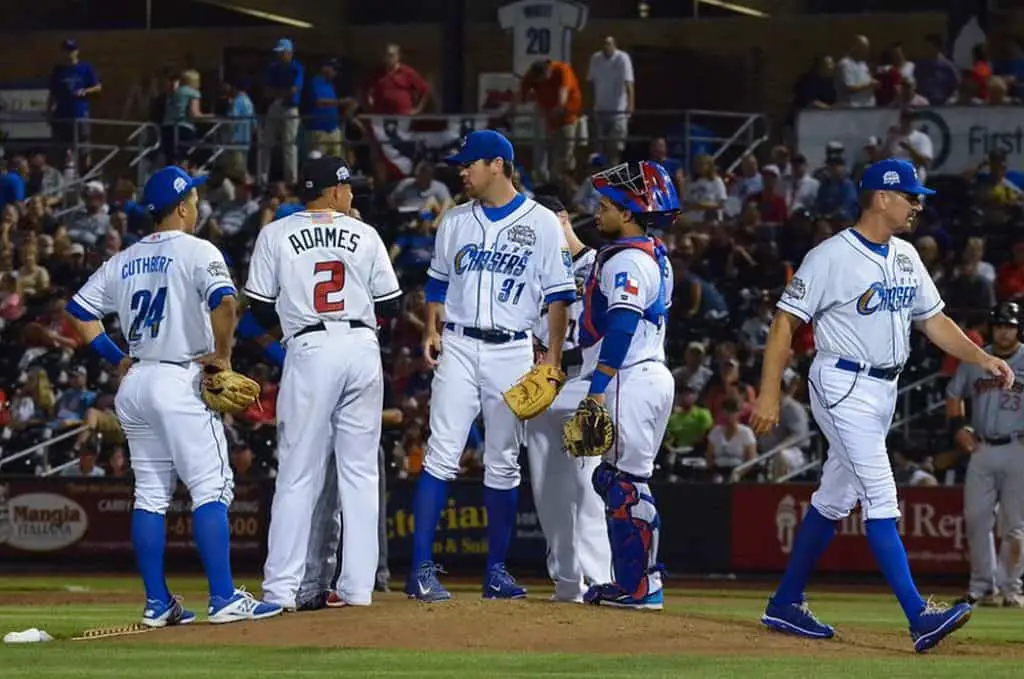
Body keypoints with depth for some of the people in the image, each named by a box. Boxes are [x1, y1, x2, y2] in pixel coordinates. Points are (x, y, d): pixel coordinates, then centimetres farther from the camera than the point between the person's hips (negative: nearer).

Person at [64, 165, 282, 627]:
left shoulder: (124, 261, 13)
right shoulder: (196, 251, -6)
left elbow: (78, 312, 15)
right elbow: (225, 302, -23)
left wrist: (117, 358, 15)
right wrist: (222, 354, -11)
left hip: (134, 383, 7)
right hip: (180, 381, -7)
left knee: (150, 494, 10)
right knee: (211, 488, -6)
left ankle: (157, 603, 9)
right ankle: (224, 598, -13)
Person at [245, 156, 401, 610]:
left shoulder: (275, 235, 3)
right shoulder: (365, 235, 7)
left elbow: (261, 311, 3)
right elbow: (389, 302, 9)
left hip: (309, 351, -2)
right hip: (363, 348, 2)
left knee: (298, 474, -1)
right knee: (360, 471, 8)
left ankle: (281, 590, -6)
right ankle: (358, 586, 6)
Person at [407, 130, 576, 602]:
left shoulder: (542, 224, 1)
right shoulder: (456, 221, 11)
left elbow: (558, 295, 1)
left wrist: (553, 355, -7)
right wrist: (431, 330, 2)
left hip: (512, 351, -1)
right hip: (458, 348, 2)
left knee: (503, 464, 5)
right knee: (441, 456, -9)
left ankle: (496, 570, 13)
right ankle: (421, 568, -12)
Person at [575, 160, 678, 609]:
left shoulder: (627, 260, -14)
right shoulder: (656, 255, 17)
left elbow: (621, 327, -22)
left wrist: (598, 387, -24)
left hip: (630, 381, -11)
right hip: (653, 375, 11)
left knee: (626, 482, -8)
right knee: (617, 480, 16)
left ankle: (641, 586, -7)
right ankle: (631, 582, 18)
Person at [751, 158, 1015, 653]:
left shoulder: (906, 256, 11)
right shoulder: (832, 256, -13)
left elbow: (933, 319, 16)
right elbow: (786, 320, -12)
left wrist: (983, 360, 3)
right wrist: (770, 393, -18)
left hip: (883, 390, 9)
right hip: (843, 386, -9)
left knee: (836, 499, 14)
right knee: (881, 500, -15)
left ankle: (785, 604, 24)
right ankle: (919, 617, -23)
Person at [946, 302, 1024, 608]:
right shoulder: (974, 361, 10)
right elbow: (954, 394, 21)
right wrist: (958, 427, 5)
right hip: (982, 449, 4)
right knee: (976, 517, 0)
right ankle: (982, 586, 8)